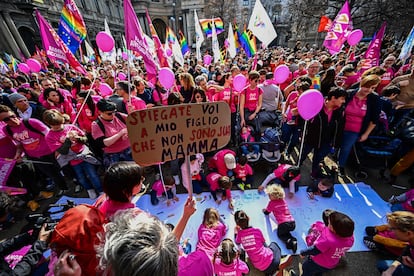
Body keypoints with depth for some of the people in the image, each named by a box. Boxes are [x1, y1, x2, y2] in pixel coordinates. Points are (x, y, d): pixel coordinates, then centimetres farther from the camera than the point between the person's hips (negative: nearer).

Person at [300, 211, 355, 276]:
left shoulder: (327, 239, -44)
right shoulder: (350, 238, -24)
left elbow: (315, 250, -30)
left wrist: (303, 253, -13)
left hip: (318, 263, -6)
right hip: (332, 265, 6)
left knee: (305, 269, 24)